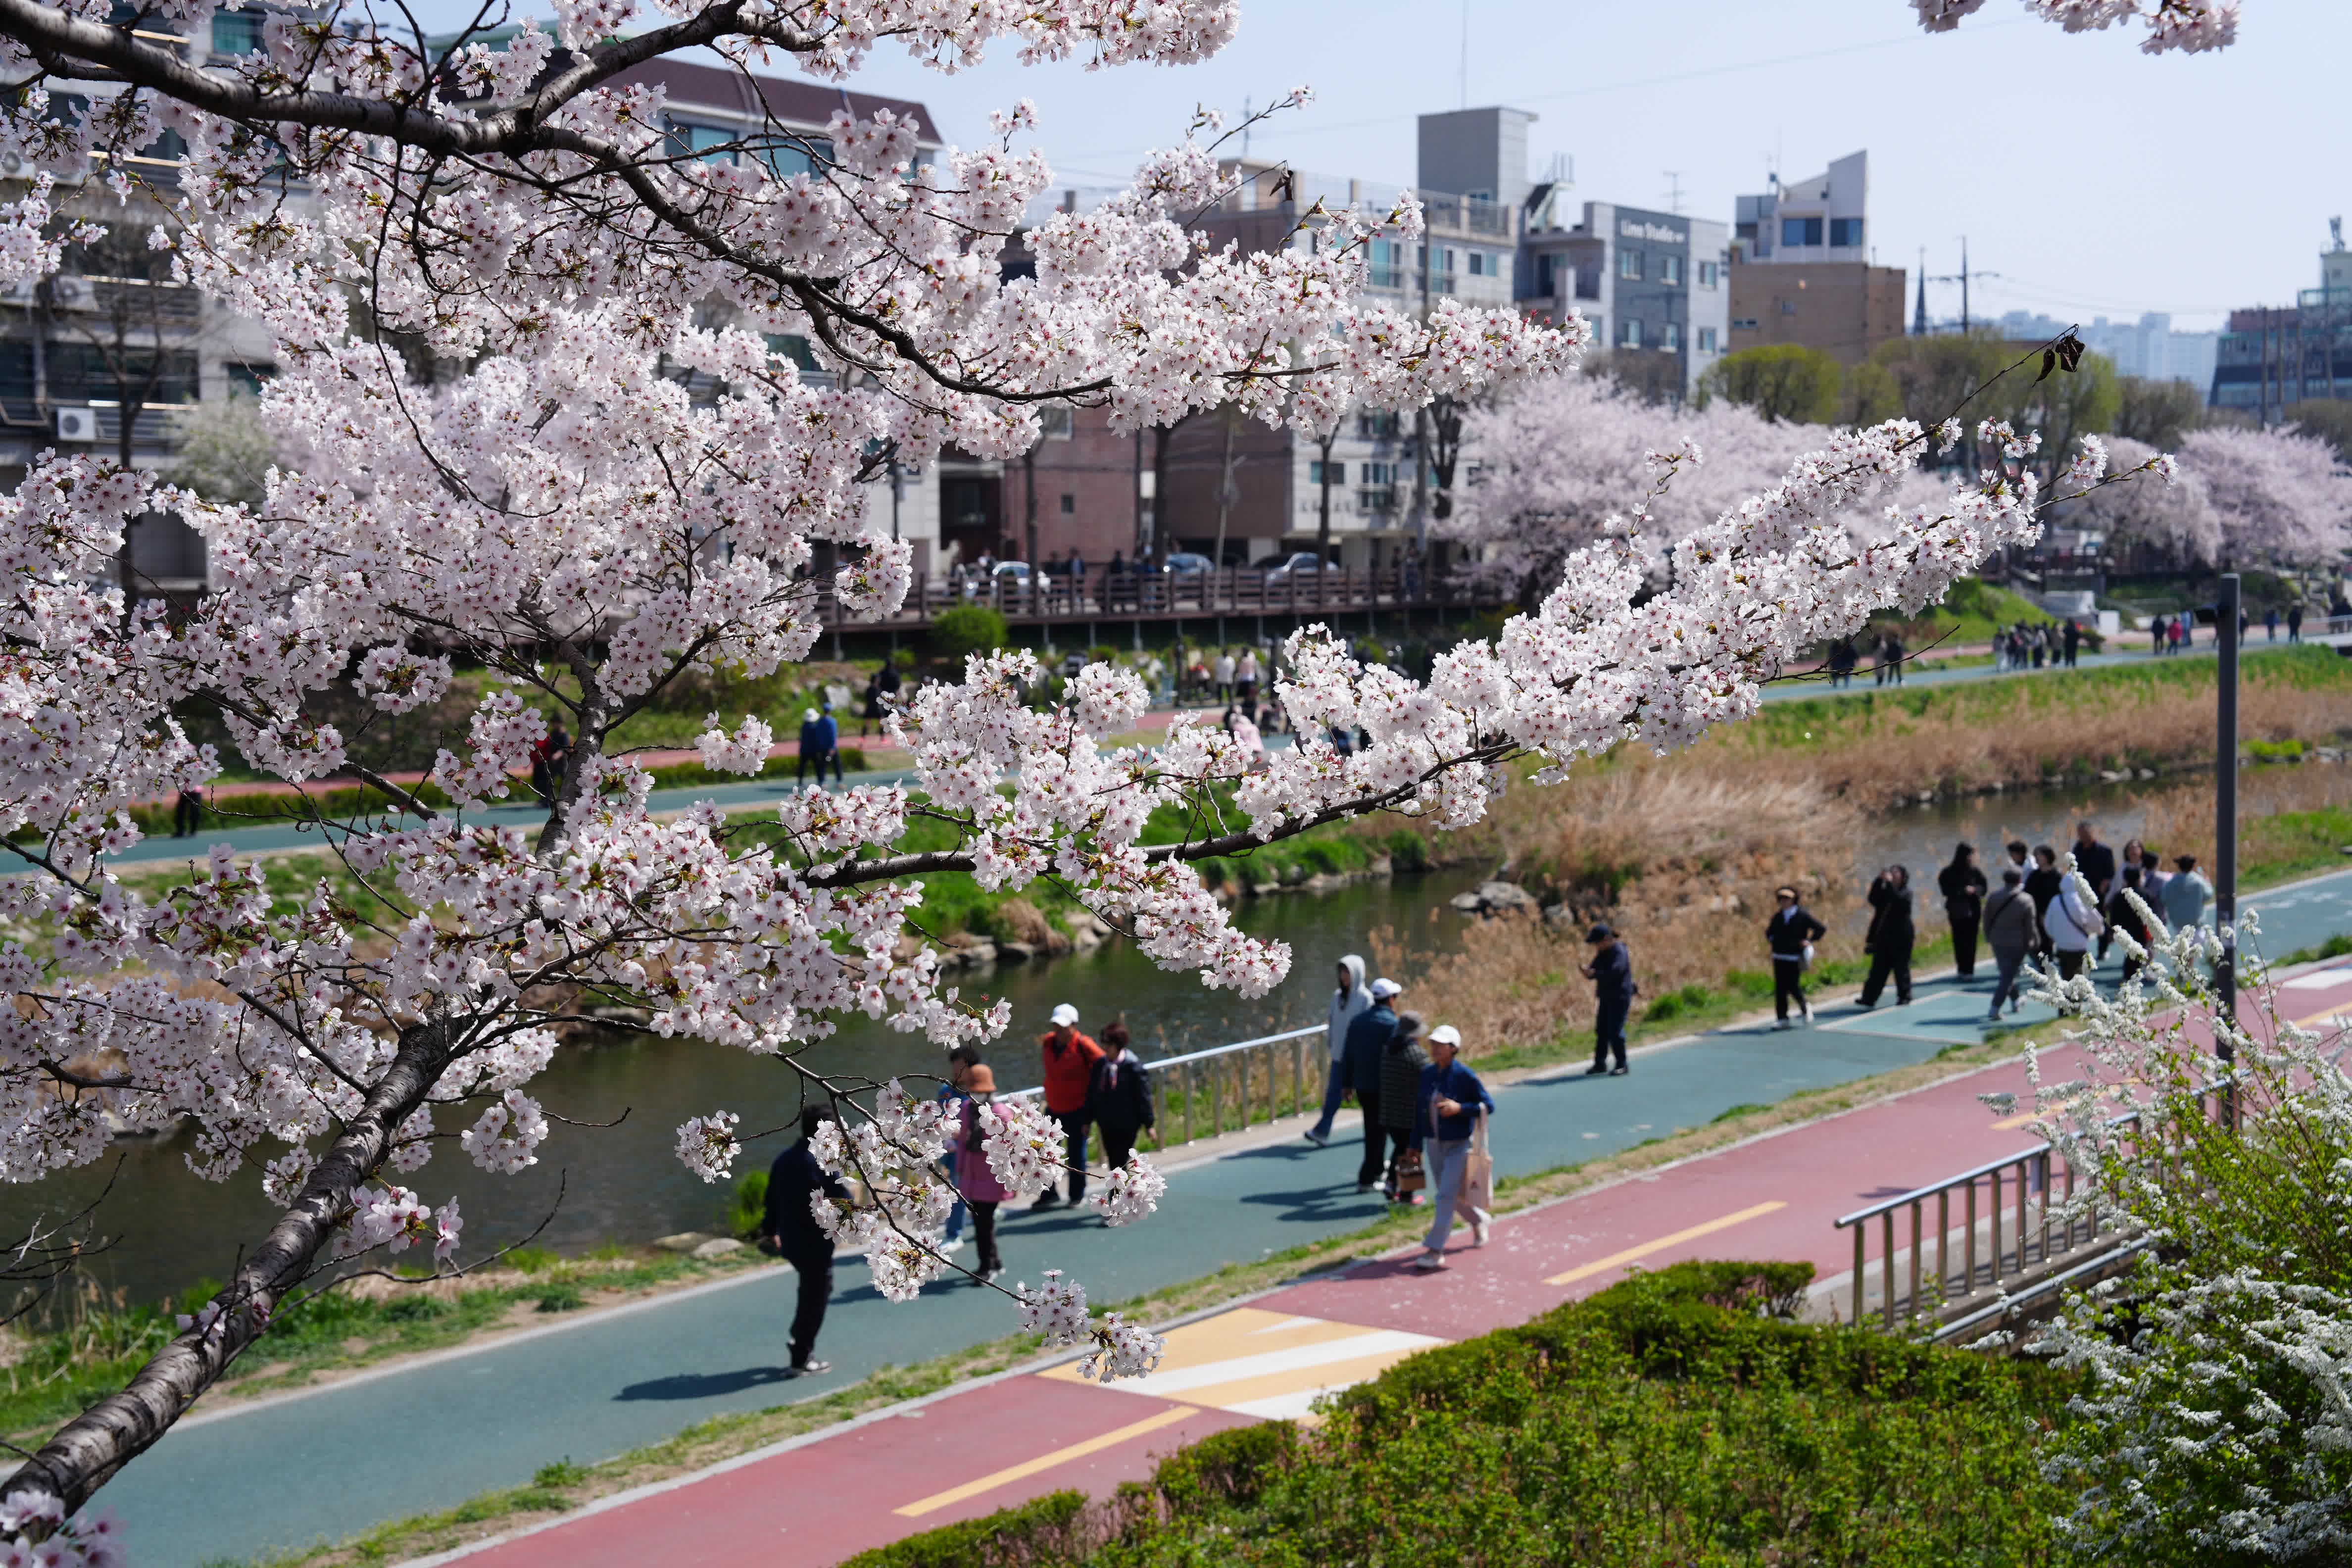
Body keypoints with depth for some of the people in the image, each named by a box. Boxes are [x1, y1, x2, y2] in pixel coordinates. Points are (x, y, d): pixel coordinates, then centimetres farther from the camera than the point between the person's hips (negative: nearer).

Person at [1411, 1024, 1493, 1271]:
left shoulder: (1464, 1076, -14)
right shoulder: (1426, 1074, 1)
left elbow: (1488, 1105, -10)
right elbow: (1420, 1109, 9)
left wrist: (1459, 1108, -24)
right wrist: (1415, 1145, 8)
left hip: (1458, 1144, -6)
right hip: (1434, 1144, 6)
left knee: (1446, 1195, -11)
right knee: (1450, 1194, 18)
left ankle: (1435, 1250, -8)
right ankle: (1479, 1219, 46)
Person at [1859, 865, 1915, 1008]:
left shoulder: (1906, 893, -4)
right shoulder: (1885, 891, 10)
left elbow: (1897, 901, -25)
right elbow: (1874, 900, -7)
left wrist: (1889, 883, -24)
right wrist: (1879, 881, -13)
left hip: (1902, 937, -5)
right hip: (1884, 936, 5)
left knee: (1901, 968, 2)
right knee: (1879, 969, 2)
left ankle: (1904, 997, 15)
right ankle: (1869, 999, -1)